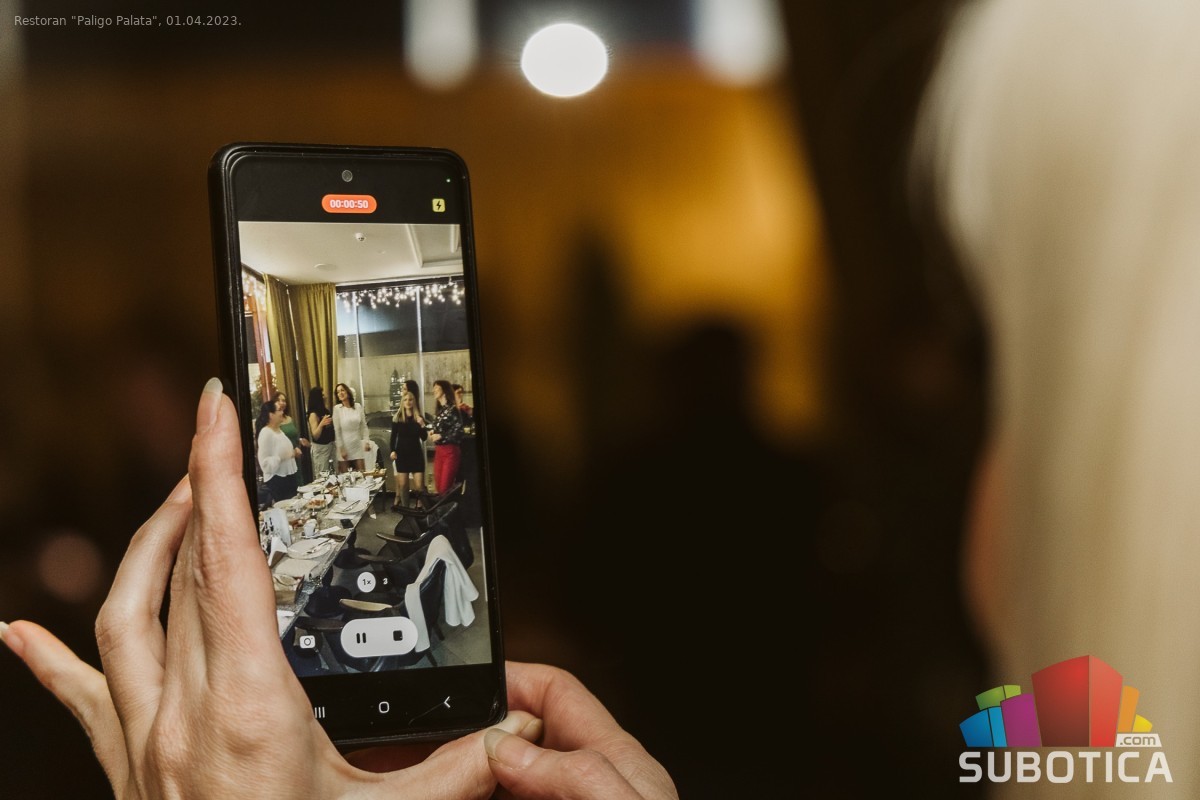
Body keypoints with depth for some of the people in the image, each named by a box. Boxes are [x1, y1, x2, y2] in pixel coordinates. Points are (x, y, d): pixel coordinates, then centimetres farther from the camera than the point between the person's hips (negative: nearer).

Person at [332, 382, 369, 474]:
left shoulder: (358, 407, 3)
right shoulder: (337, 408, -5)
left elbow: (363, 426, 9)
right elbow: (337, 430, -5)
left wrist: (366, 441, -1)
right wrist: (341, 448, -8)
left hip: (358, 446, 3)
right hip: (345, 446, -3)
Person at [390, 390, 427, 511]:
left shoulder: (419, 418, 2)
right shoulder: (397, 418, 1)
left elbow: (424, 437, 0)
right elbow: (393, 436, 3)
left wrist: (422, 425, -17)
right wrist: (393, 451, -9)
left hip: (416, 454, 0)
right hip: (401, 454, 0)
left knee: (419, 485, -6)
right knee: (402, 484, 4)